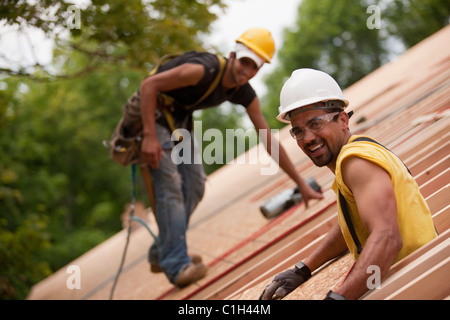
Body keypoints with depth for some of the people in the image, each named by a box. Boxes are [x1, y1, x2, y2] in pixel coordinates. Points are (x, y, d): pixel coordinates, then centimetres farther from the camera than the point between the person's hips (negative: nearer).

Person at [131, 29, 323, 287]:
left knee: (195, 185, 5)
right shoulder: (204, 70, -33)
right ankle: (177, 266, -16)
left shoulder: (245, 95, -9)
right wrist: (150, 137, -37)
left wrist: (302, 184, -4)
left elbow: (269, 140, -4)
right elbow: (149, 85, -32)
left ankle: (161, 253, 18)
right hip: (153, 113, -8)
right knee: (170, 185, -18)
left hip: (180, 119, 8)